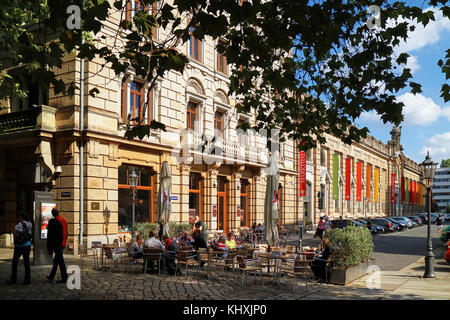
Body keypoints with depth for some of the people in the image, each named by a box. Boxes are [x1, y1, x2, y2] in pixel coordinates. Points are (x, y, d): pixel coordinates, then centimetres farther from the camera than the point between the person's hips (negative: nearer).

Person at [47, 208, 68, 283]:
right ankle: (51, 277, 26)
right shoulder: (64, 221, 7)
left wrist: (50, 248, -8)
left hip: (56, 244, -7)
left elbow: (50, 235, -13)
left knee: (60, 261, -3)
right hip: (62, 244, 7)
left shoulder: (52, 221, -14)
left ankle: (64, 278, 1)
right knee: (56, 260, 16)